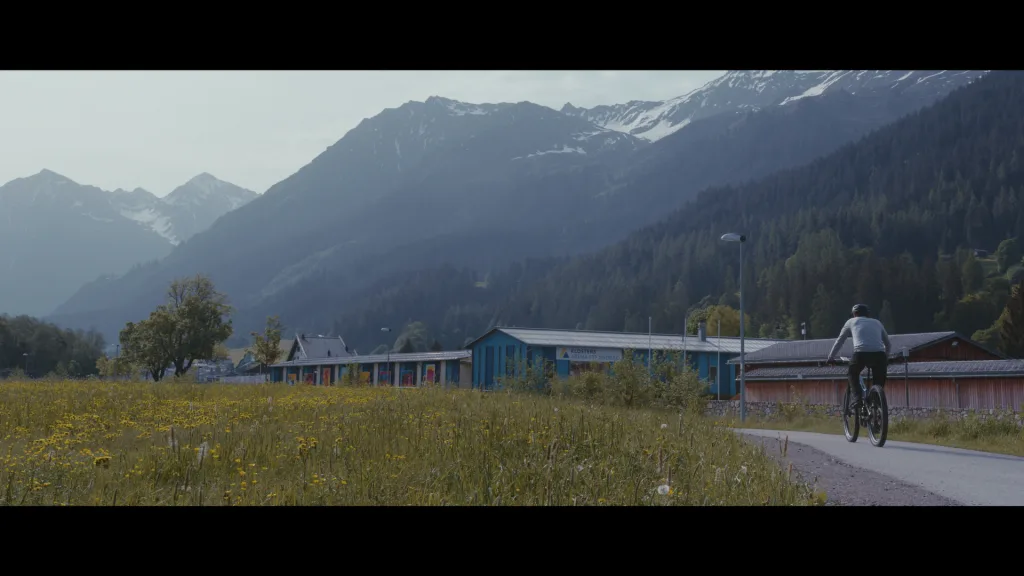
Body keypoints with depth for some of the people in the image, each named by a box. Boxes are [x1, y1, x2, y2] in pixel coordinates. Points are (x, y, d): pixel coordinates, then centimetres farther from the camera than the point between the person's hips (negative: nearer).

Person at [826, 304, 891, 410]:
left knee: (852, 375, 24)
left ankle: (856, 398, 3)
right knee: (879, 384, 18)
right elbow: (888, 345, 35)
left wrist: (831, 357, 36)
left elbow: (839, 341, 27)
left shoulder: (852, 322, 24)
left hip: (861, 354, -2)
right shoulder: (877, 322, 30)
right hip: (879, 354, 2)